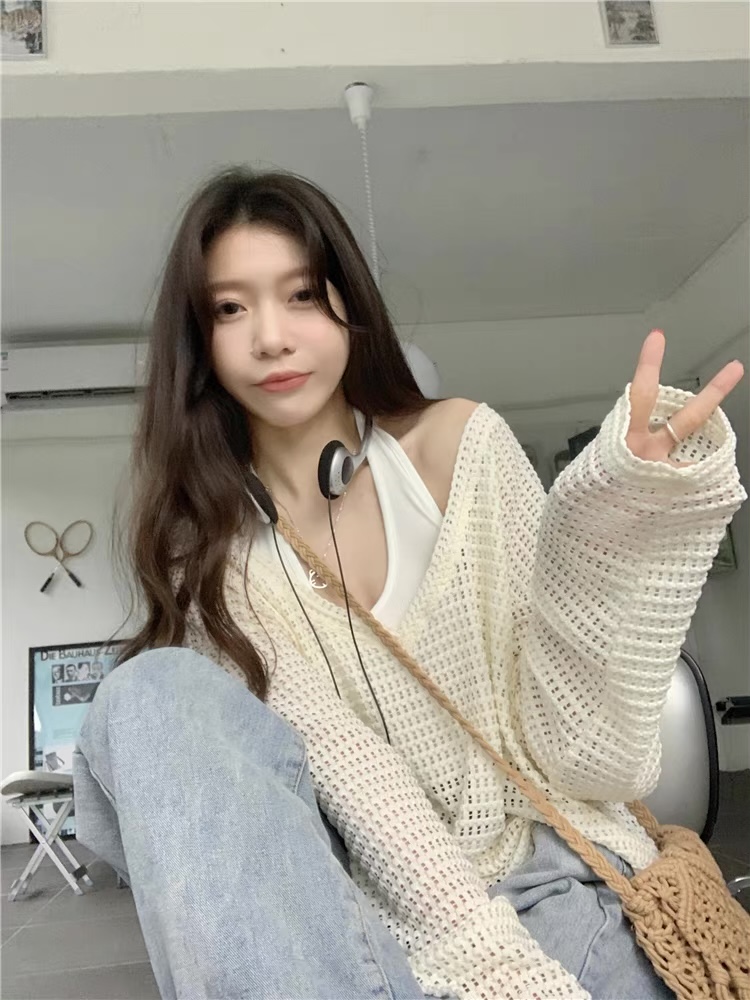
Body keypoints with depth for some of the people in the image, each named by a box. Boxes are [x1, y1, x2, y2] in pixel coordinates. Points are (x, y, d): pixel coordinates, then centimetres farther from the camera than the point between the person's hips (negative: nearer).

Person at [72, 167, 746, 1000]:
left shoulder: (460, 445, -2)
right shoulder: (204, 545, 0)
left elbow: (586, 751, -8)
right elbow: (340, 767, -14)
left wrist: (625, 516, -23)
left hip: (544, 875, -3)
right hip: (365, 911, 4)